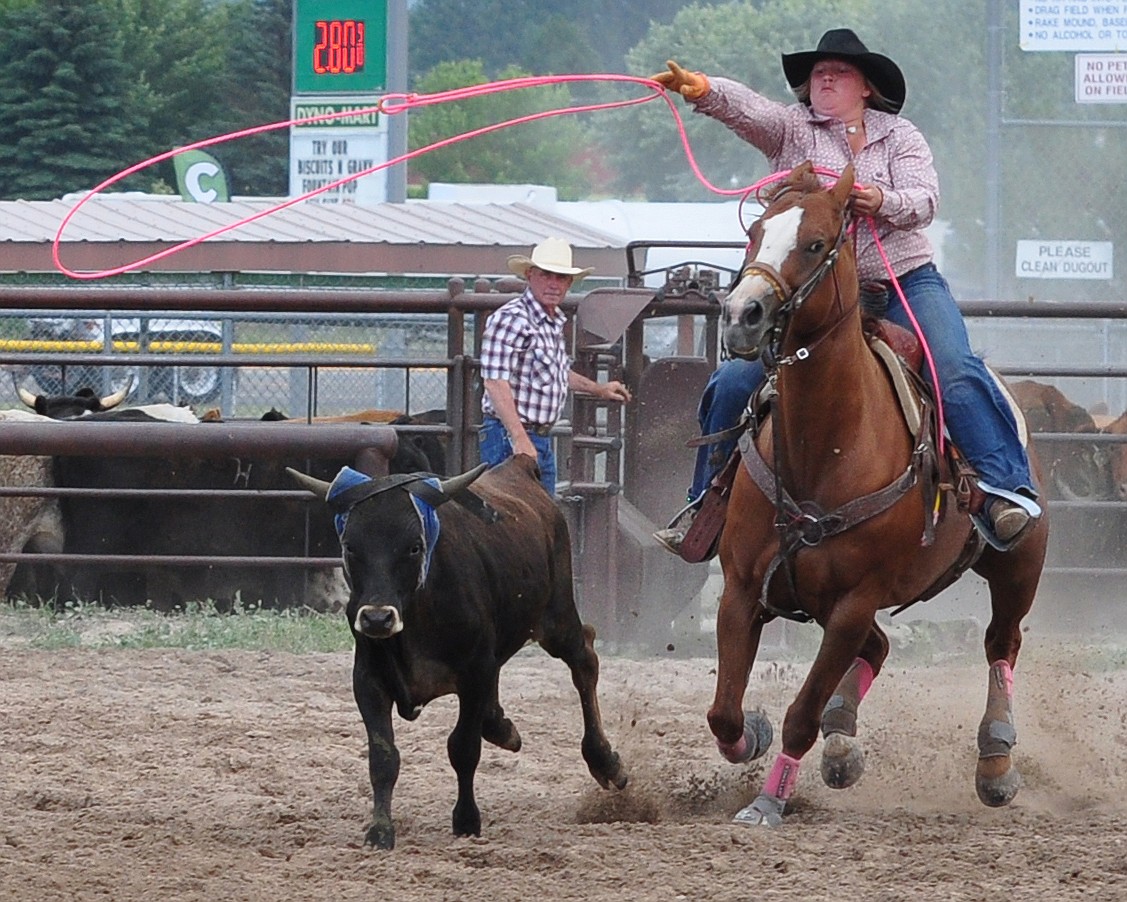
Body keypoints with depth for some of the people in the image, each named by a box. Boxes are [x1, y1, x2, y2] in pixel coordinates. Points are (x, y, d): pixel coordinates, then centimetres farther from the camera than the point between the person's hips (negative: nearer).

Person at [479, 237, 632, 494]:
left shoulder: (555, 323, 15)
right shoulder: (510, 320, -15)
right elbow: (496, 382, -22)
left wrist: (598, 389, 41)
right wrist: (519, 440, -27)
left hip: (543, 439, 10)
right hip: (509, 437, -10)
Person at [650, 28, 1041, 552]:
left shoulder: (899, 135, 8)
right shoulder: (791, 128, 7)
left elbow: (924, 201, -6)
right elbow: (745, 108, -14)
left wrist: (883, 202, -28)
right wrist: (702, 90, -36)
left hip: (904, 281, -1)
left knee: (957, 372, -23)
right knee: (736, 381, -9)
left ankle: (1005, 486, -26)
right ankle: (707, 503, 7)